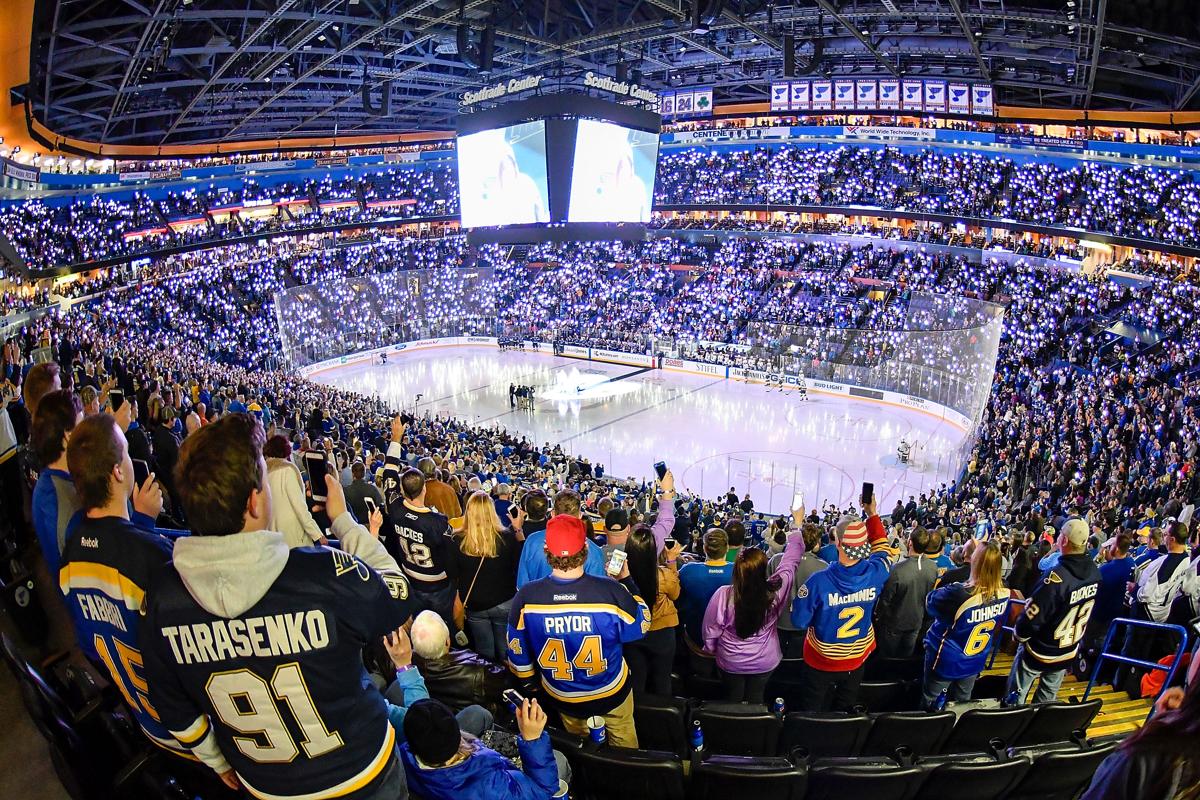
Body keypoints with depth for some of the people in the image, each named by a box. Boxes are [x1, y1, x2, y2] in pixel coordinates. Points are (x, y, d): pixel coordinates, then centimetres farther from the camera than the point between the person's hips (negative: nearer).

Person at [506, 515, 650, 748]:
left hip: (563, 698, 2)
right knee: (623, 740, 30)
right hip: (612, 693, -1)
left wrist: (529, 683, 10)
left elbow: (517, 652, -10)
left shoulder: (526, 597, -26)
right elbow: (641, 625, -12)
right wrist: (626, 580, -1)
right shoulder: (611, 592, -32)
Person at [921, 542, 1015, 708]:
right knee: (962, 704, 25)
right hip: (975, 662, 5)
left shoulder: (958, 594, -34)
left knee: (930, 706, 15)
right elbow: (997, 627, 3)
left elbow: (930, 602, -15)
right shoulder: (1004, 594, -15)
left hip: (946, 661, -5)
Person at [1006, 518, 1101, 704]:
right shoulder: (1094, 573, -10)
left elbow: (1032, 617, -26)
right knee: (1048, 698, 23)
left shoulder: (1057, 577, -33)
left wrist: (1019, 634, -6)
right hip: (1068, 651, 6)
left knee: (1016, 697, 11)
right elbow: (1087, 612, 5)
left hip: (1040, 651, -6)